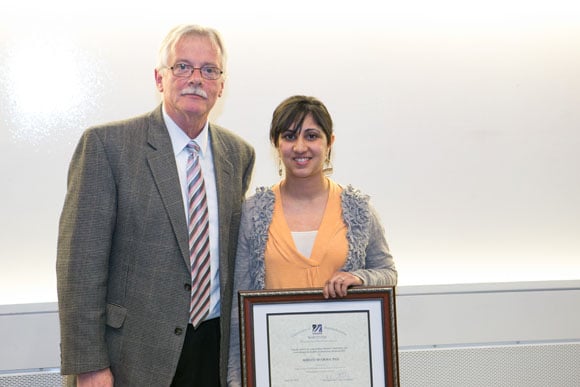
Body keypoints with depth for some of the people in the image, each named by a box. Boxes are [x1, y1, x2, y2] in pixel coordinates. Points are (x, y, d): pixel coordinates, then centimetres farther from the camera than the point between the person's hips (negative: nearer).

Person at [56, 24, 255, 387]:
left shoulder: (239, 153, 6)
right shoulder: (107, 143, -8)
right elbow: (80, 261, -11)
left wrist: (242, 347, 10)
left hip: (217, 349, 4)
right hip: (135, 356, -4)